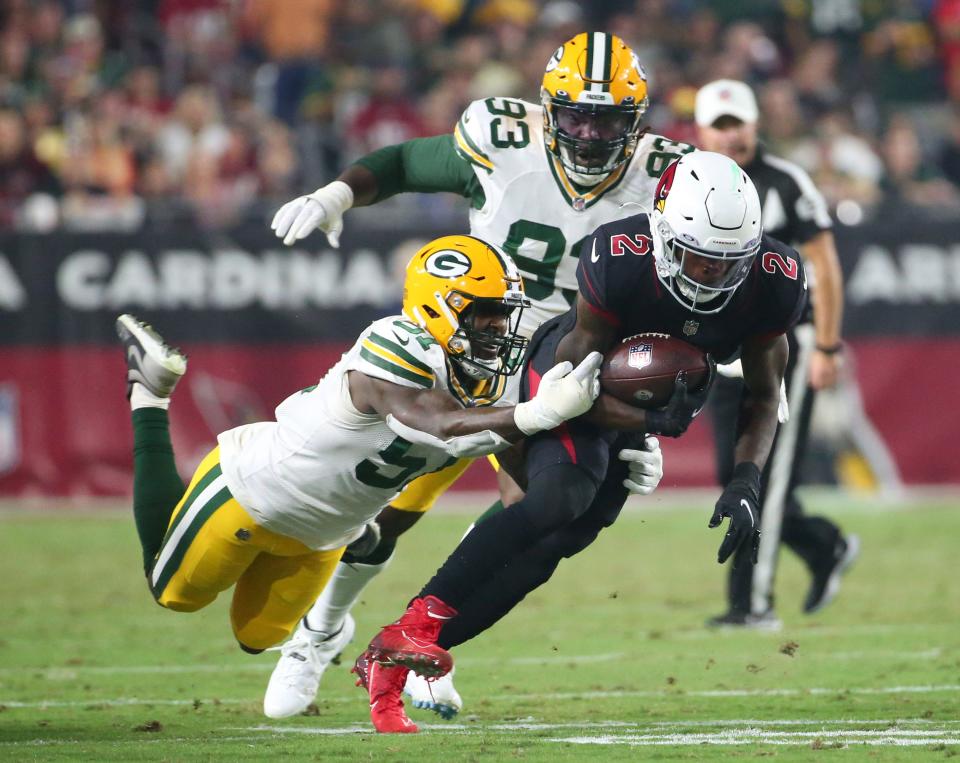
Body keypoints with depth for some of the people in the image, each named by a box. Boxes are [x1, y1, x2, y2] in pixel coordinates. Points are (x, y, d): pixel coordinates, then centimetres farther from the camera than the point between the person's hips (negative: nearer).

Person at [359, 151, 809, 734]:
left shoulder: (776, 285, -24)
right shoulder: (618, 263, -34)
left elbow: (764, 395, -8)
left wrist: (746, 481, -23)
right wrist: (647, 421, -40)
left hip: (668, 400, 4)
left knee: (559, 541, -6)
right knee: (561, 493, -32)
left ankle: (395, 661, -3)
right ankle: (417, 624, -29)